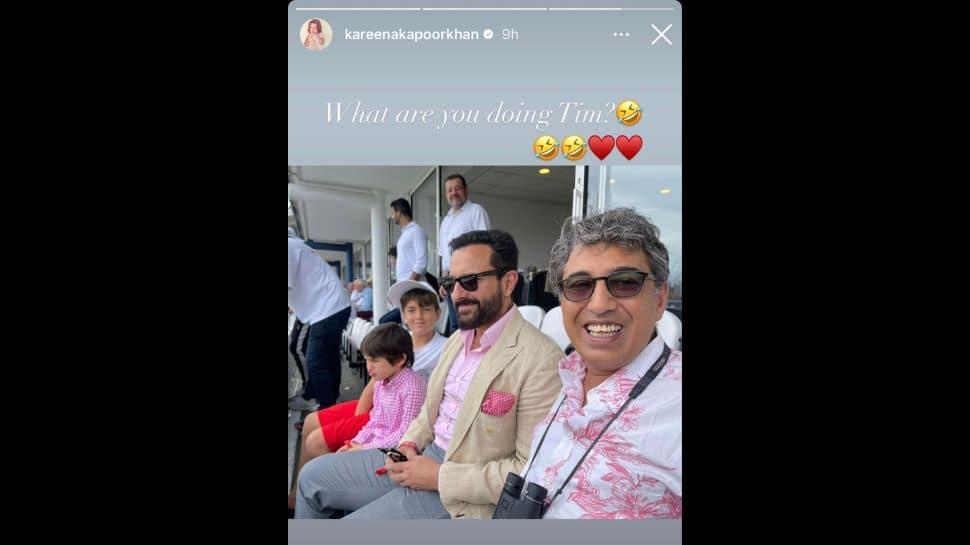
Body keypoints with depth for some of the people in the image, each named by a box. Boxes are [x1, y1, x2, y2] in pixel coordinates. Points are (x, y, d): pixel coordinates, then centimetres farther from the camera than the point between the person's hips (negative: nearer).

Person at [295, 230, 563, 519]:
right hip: (424, 455, 8)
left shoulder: (541, 360, -22)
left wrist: (441, 477, -19)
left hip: (460, 494, -8)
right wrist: (409, 444, -1)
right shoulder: (458, 339, 7)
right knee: (312, 475, 10)